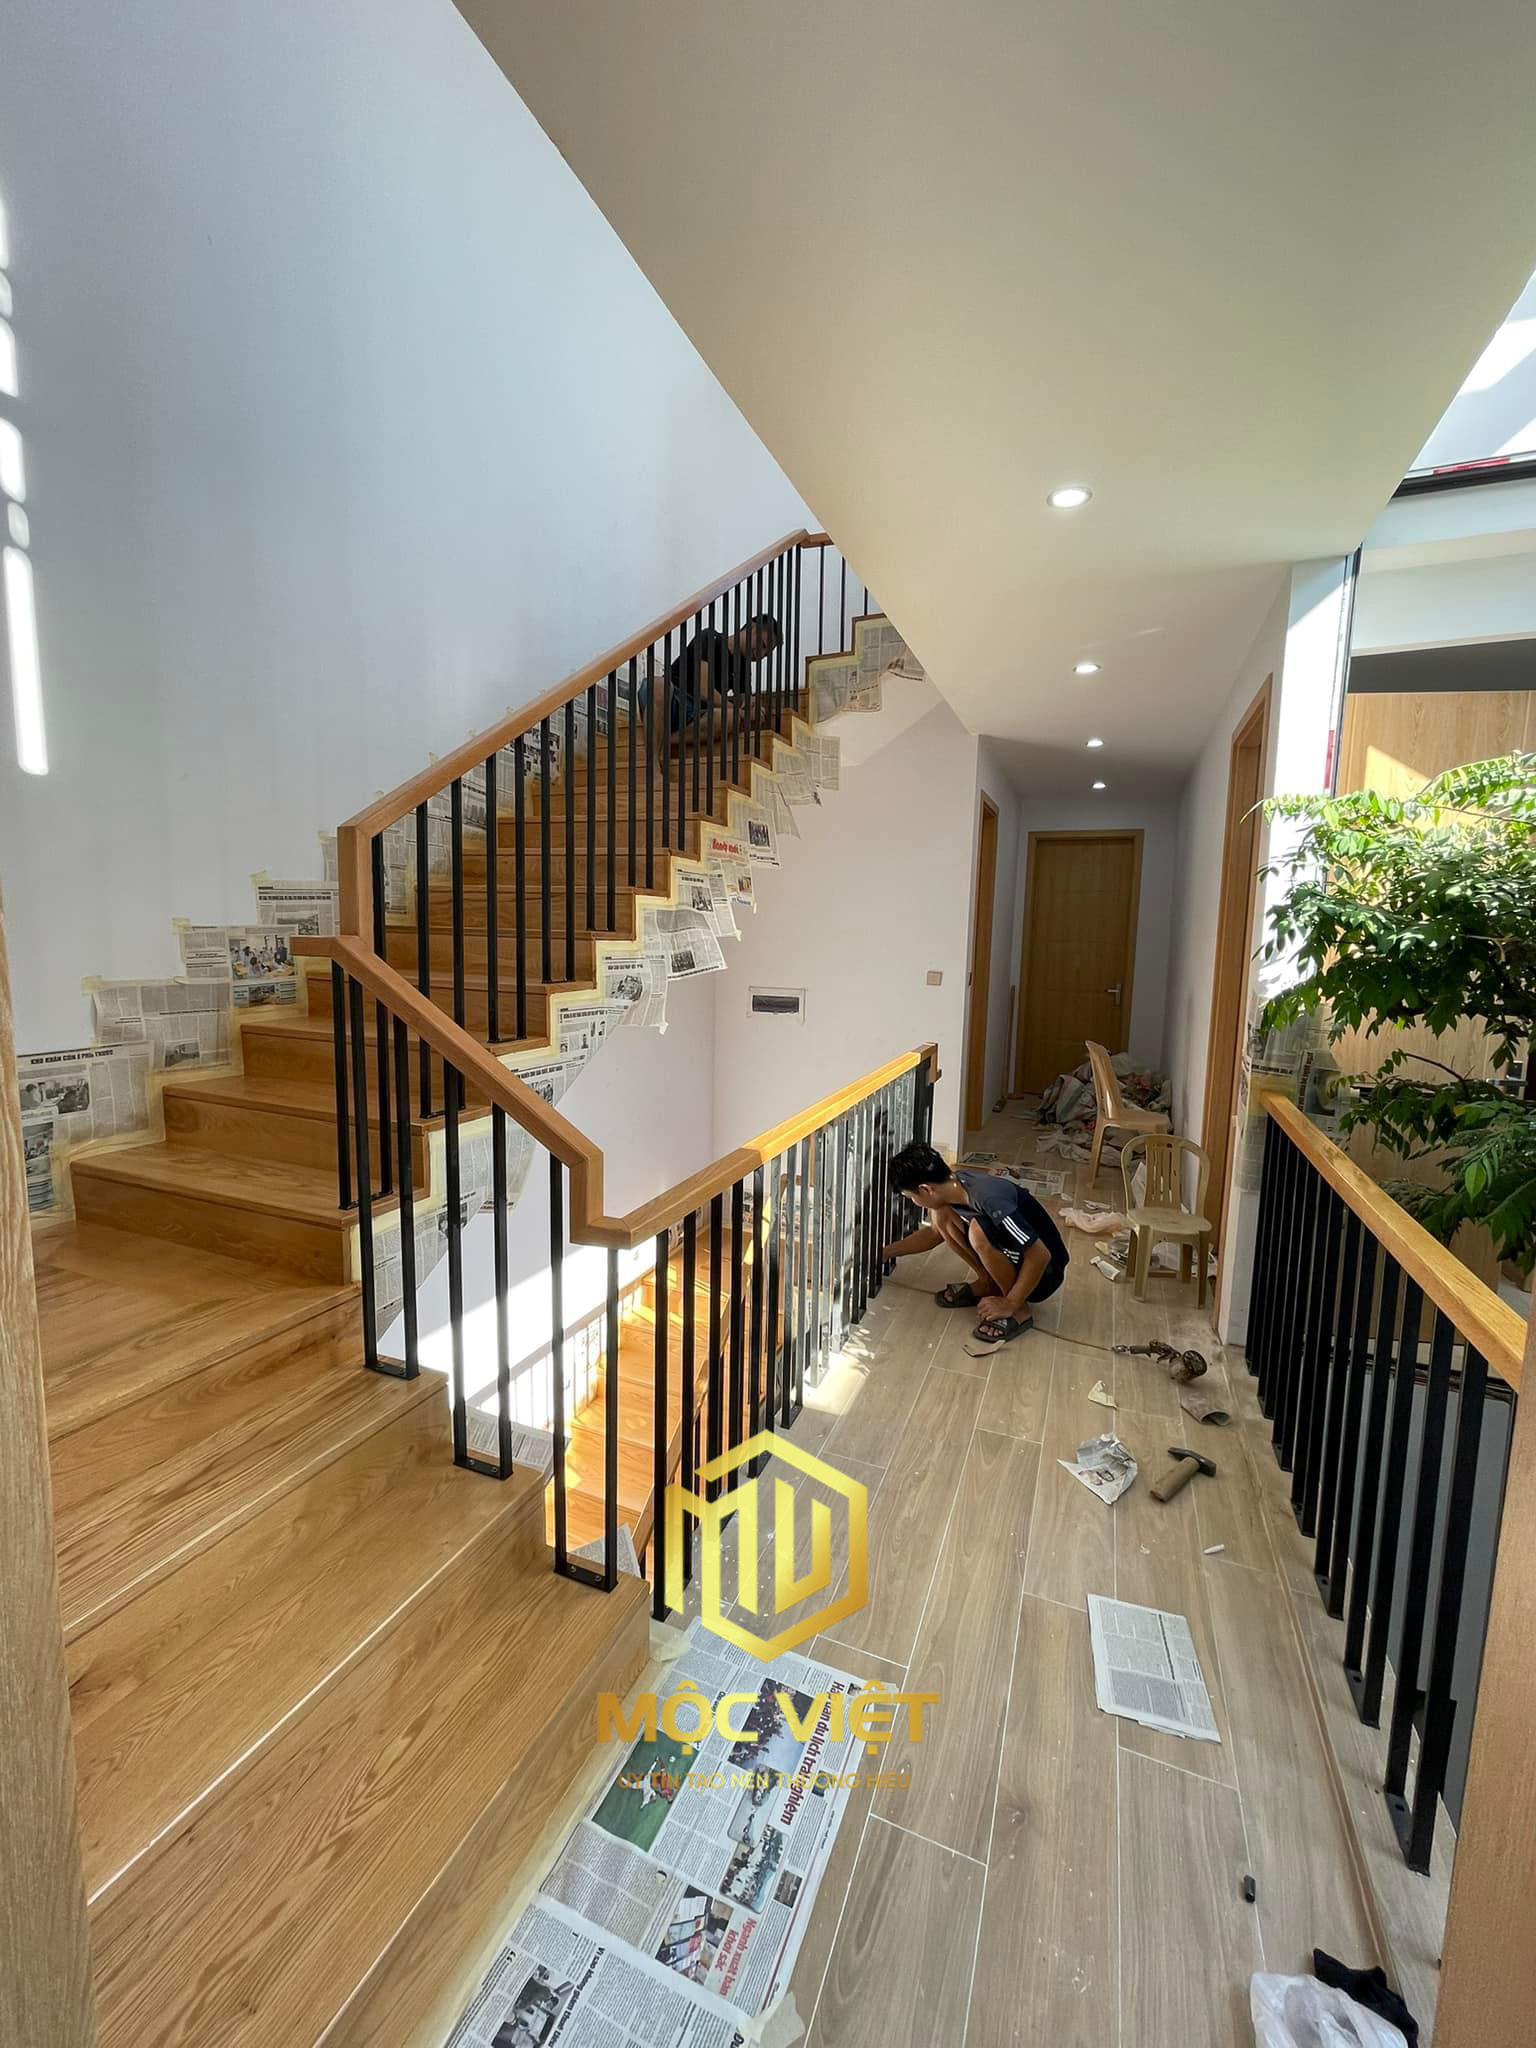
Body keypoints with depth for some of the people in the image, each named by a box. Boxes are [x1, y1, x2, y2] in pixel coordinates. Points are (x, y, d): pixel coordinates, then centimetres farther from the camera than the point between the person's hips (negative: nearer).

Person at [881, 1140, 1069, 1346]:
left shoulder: (989, 1199, -34)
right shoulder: (955, 1183, -8)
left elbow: (1040, 1255, -29)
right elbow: (935, 1232, 12)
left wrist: (1010, 1304, -21)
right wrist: (884, 1252, 12)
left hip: (1044, 1272, -7)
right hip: (1015, 1256, 7)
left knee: (979, 1231, -33)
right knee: (941, 1215, -8)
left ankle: (1019, 1310, -11)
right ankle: (988, 1284, 8)